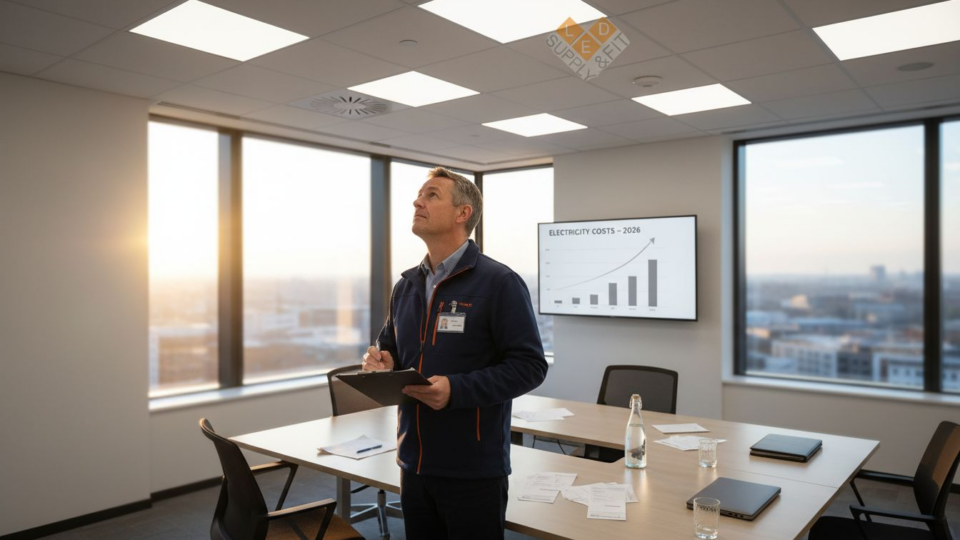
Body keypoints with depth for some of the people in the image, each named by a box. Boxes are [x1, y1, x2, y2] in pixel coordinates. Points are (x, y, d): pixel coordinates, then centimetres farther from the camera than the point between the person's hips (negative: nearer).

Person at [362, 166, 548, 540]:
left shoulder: (499, 283, -12)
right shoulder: (405, 286, 10)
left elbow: (529, 365, -15)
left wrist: (456, 390, -25)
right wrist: (381, 363, -3)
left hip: (474, 469, -6)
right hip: (414, 464, 6)